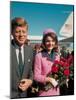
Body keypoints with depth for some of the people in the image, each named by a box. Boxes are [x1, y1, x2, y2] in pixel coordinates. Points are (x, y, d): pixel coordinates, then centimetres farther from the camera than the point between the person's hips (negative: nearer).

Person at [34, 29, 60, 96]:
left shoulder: (57, 56, 4)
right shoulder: (39, 56, -12)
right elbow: (36, 76, -13)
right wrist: (50, 79, -23)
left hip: (56, 90, 5)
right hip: (44, 91, -5)